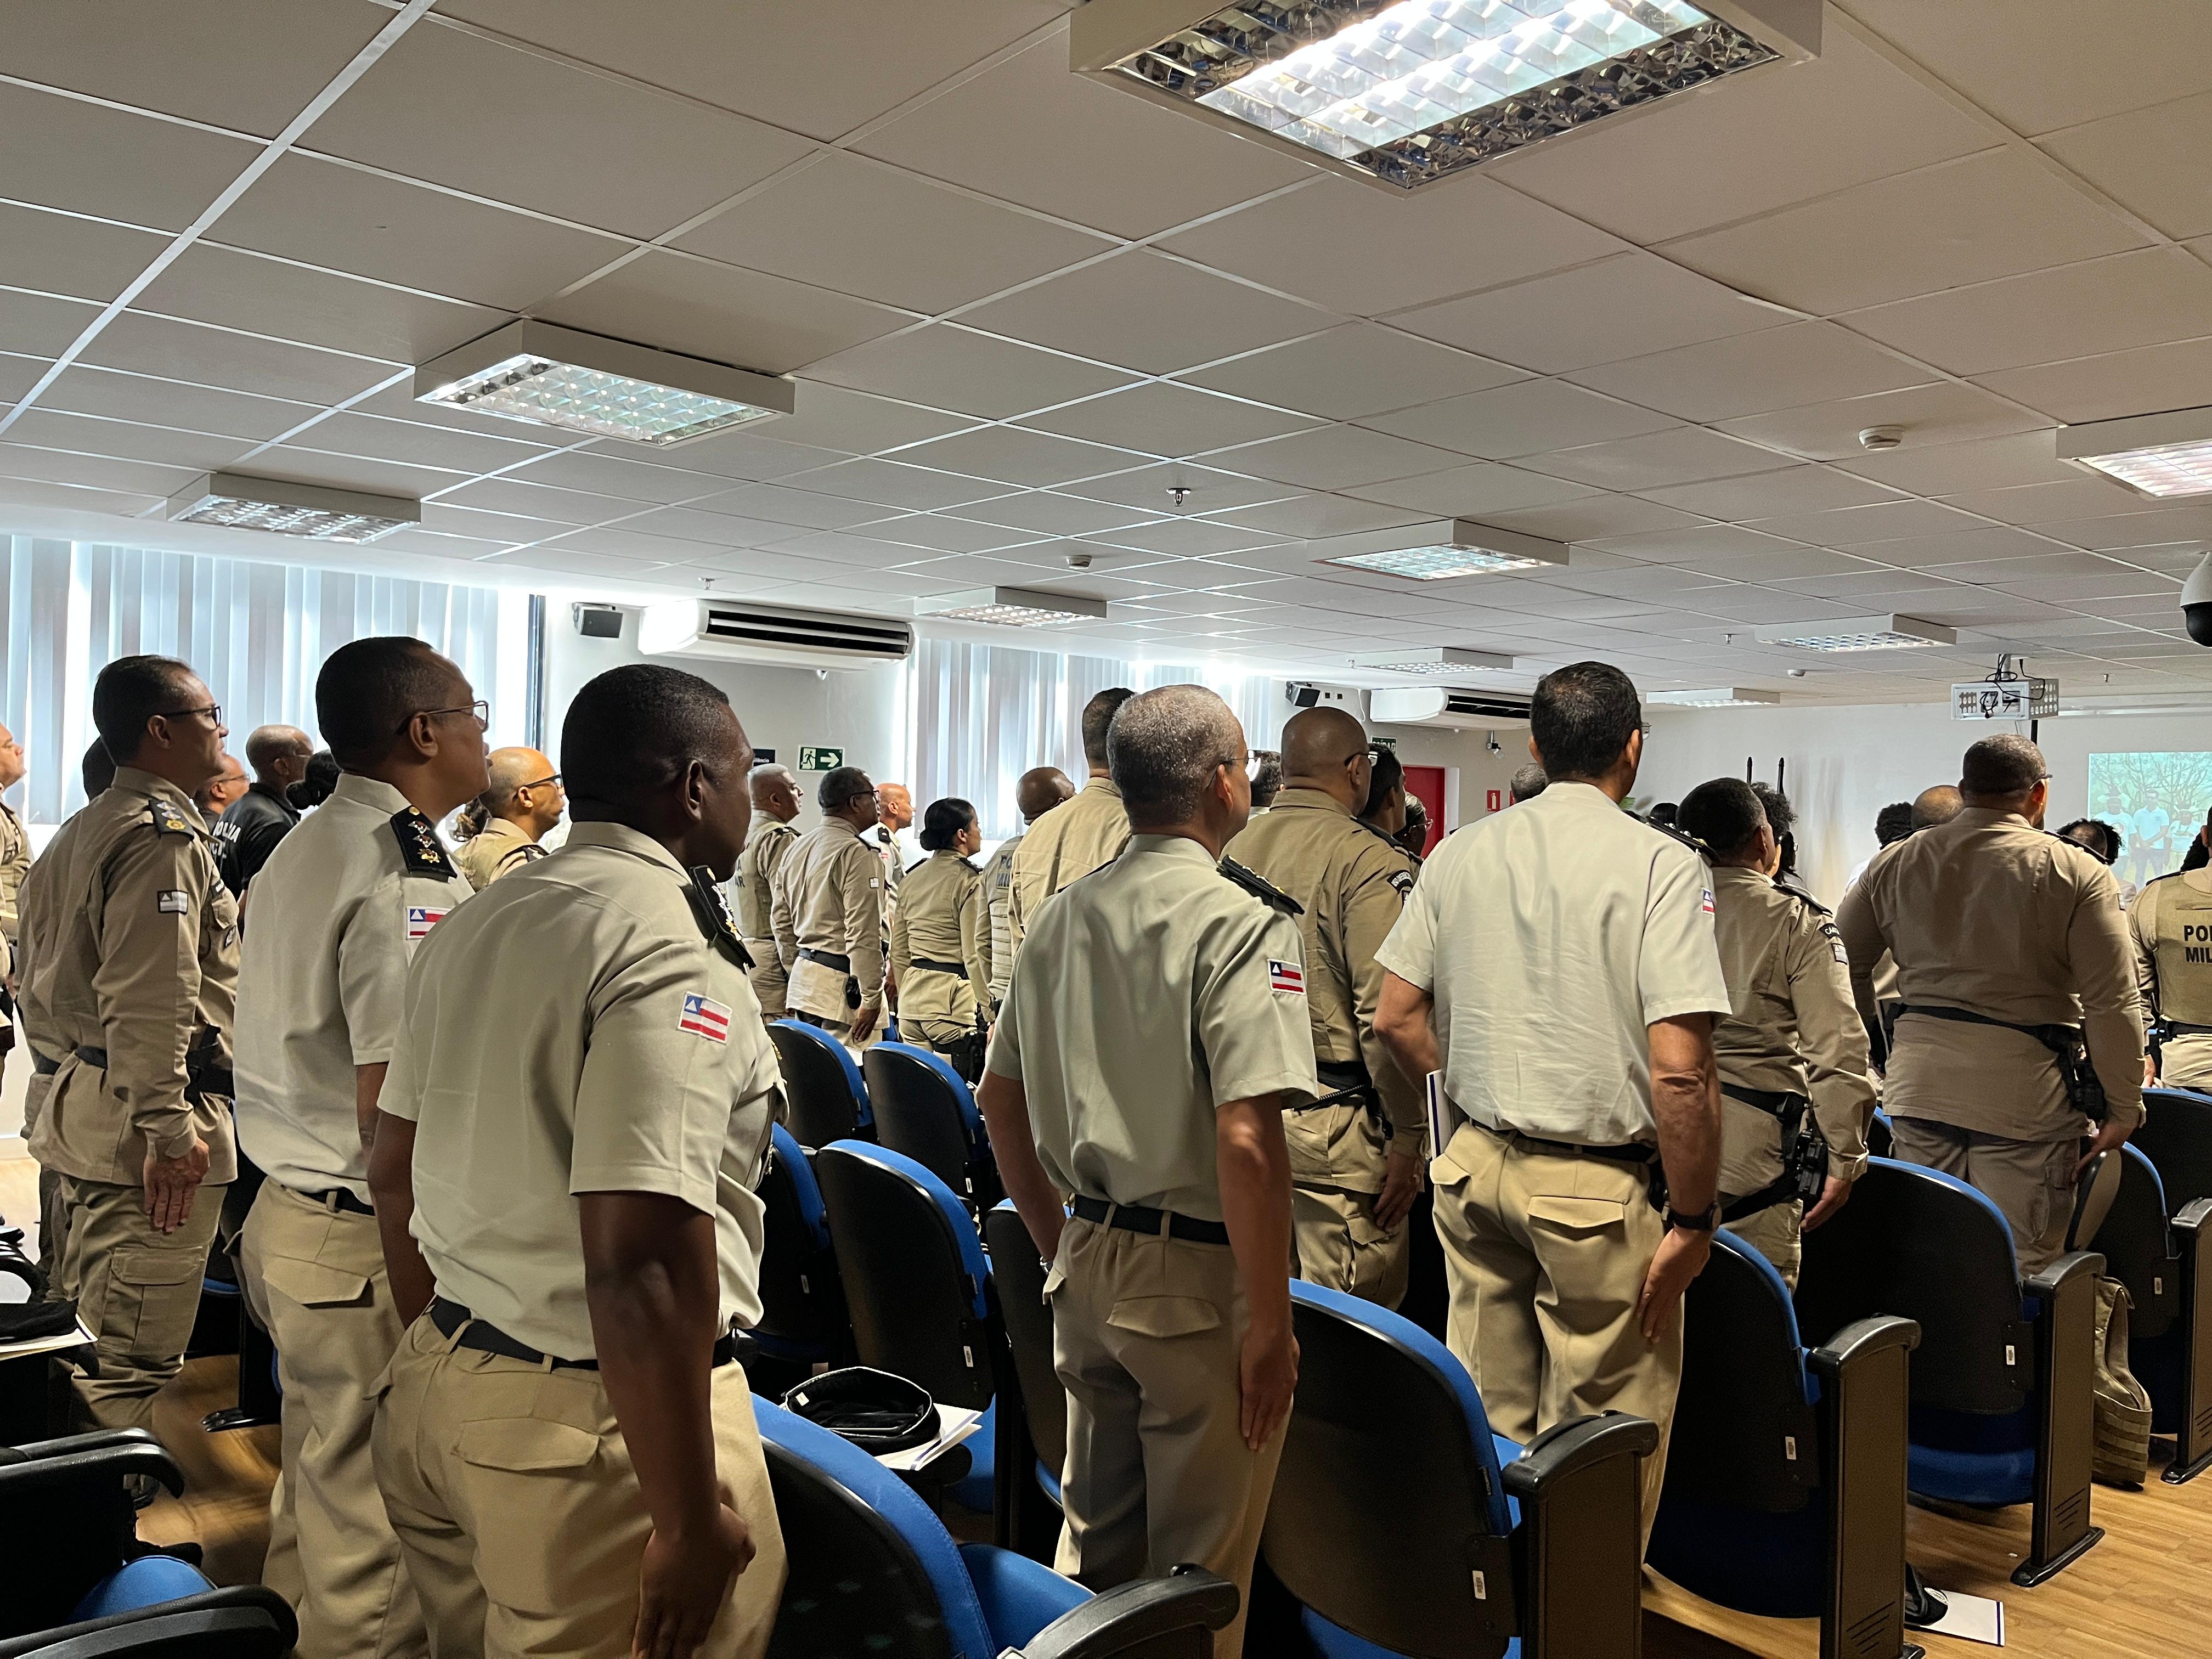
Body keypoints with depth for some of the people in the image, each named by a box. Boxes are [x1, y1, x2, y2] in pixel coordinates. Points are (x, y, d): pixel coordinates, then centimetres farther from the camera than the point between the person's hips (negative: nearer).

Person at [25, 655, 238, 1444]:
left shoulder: (83, 830, 16)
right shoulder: (165, 834, -17)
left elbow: (45, 978, 21)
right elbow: (151, 1001, -25)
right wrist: (171, 1131, -24)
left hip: (85, 1102, 11)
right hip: (144, 1117, -11)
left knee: (84, 1331, 21)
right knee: (131, 1357, -3)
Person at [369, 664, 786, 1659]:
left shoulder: (478, 923, 8)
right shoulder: (673, 954, -20)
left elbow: (395, 1173, 15)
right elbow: (641, 1265, -27)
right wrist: (691, 1521, -19)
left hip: (440, 1379, 9)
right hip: (599, 1421, -8)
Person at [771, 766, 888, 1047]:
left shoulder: (797, 849, 13)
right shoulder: (857, 853, -13)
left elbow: (781, 919, 18)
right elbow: (863, 934, -18)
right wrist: (871, 999, -15)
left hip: (803, 975, 9)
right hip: (841, 983, -9)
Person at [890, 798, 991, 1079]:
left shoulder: (913, 877, 12)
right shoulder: (970, 880, -9)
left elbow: (899, 951, 15)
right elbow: (976, 954, -12)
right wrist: (989, 1014, -7)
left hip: (912, 1001, 7)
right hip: (954, 1001, -7)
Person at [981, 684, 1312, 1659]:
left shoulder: (1061, 916, 6)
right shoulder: (1241, 922, -17)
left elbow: (1000, 1100, 13)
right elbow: (1246, 1140, -25)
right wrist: (1270, 1324, -17)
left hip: (1087, 1262, 7)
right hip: (1199, 1281, -7)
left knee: (1095, 1539, 23)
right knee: (1199, 1569, 11)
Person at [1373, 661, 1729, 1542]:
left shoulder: (1461, 851, 2)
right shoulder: (1661, 863, -12)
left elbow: (1396, 1017, 6)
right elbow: (1678, 1069, -18)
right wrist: (1692, 1221, -8)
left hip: (1472, 1165, 6)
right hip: (1597, 1188, -5)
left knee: (1487, 1424, 18)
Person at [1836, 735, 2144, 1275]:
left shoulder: (1895, 863, 7)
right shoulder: (2076, 874, -5)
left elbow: (1844, 967, 13)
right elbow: (2112, 1004, -7)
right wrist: (2123, 1108, 0)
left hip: (1917, 1086, 4)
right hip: (2023, 1089, -4)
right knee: (2019, 1267, 2)